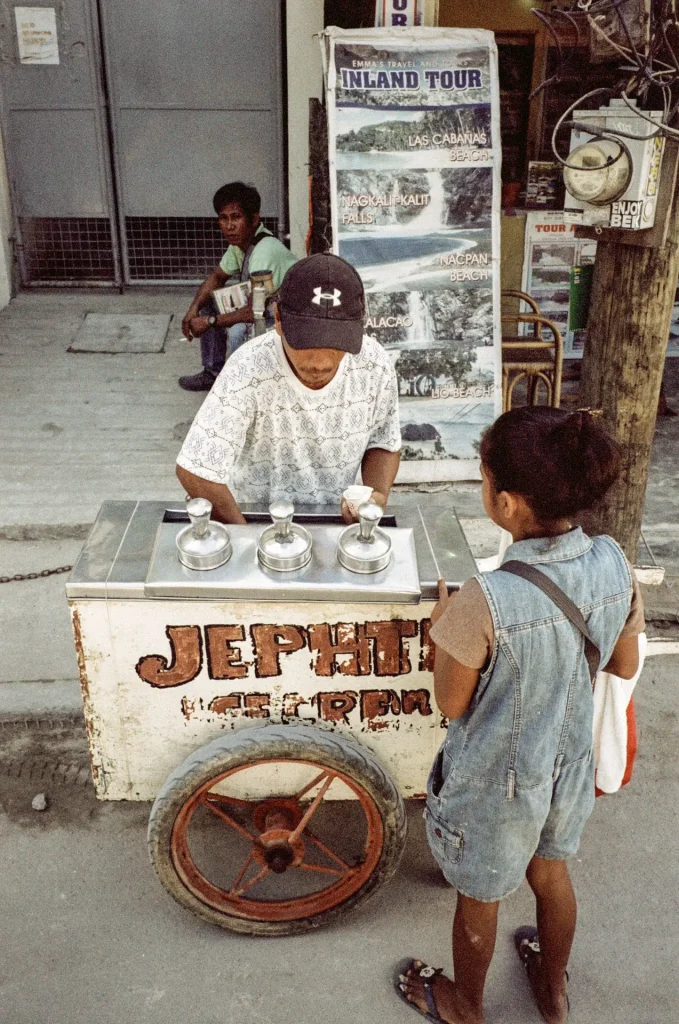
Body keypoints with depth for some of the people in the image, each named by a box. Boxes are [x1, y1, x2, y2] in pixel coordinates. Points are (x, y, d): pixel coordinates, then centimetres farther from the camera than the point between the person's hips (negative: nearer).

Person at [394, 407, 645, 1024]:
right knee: (551, 871, 32)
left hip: (497, 781, -5)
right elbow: (625, 666, -2)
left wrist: (443, 627, -7)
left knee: (479, 898, 23)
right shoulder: (614, 565, -18)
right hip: (568, 763, 5)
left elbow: (451, 704, -20)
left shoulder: (486, 602, -37)